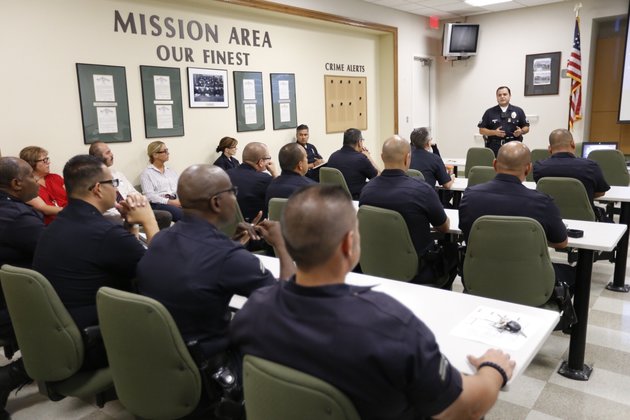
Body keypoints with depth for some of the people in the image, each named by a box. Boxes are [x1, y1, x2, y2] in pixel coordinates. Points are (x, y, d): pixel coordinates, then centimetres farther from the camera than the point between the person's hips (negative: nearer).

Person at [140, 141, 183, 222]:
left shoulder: (171, 172, 24)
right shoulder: (147, 173, 6)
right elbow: (150, 196, -7)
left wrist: (179, 200, -8)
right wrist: (170, 202, -16)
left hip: (174, 202, 5)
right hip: (157, 204, -5)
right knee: (183, 214, -36)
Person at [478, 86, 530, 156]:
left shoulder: (518, 111, 11)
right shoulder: (489, 112, 9)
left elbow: (526, 127, 14)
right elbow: (481, 130, 6)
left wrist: (521, 131, -8)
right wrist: (494, 132, -10)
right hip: (494, 148, -1)